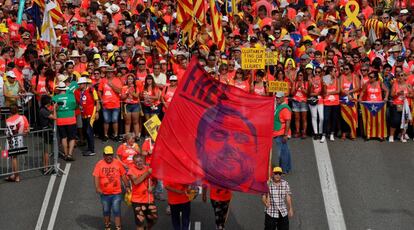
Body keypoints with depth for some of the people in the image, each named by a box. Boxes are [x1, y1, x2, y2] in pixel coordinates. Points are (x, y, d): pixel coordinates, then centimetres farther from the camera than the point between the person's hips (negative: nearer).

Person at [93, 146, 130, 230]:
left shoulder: (118, 163, -1)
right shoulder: (99, 164, -5)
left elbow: (123, 175, 7)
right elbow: (96, 177, -12)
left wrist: (127, 186, 4)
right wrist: (97, 187, -25)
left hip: (116, 193, -1)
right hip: (104, 194, 1)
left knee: (116, 211, -3)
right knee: (106, 211, 14)